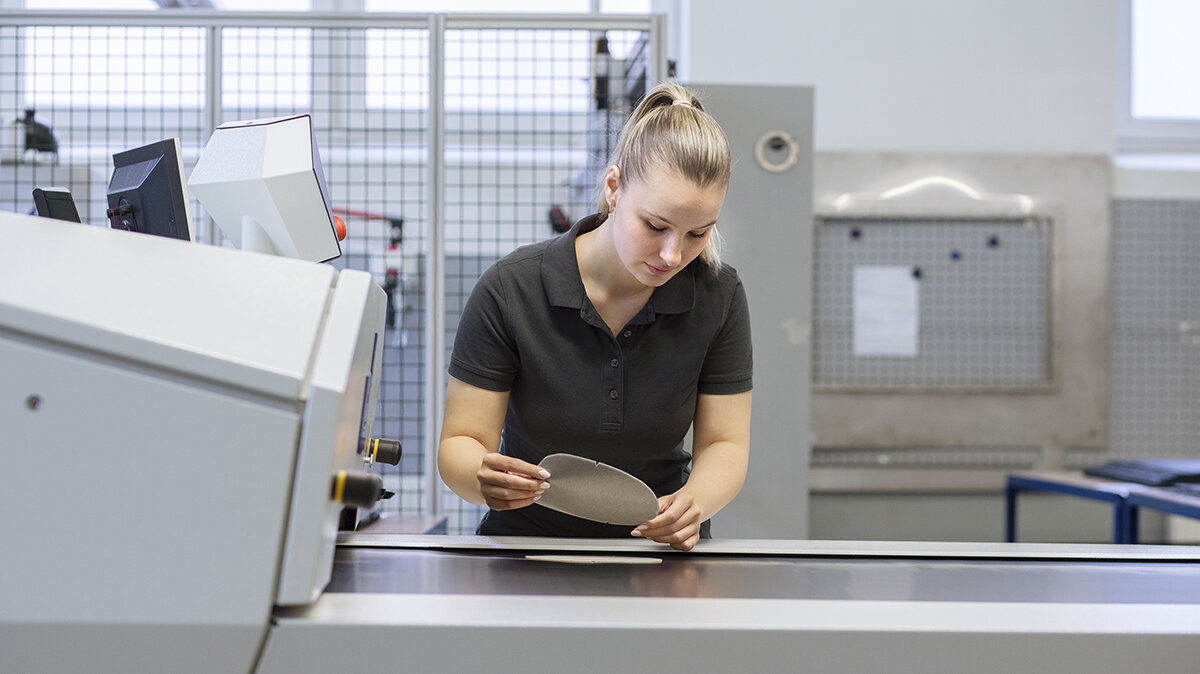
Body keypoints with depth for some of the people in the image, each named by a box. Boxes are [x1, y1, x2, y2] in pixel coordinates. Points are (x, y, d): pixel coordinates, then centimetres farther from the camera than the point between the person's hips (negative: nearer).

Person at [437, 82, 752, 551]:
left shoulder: (719, 296, -6)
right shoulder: (509, 289, -13)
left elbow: (724, 445, -2)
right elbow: (459, 444, -8)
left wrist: (695, 500, -25)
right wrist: (484, 477, -32)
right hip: (527, 540, -1)